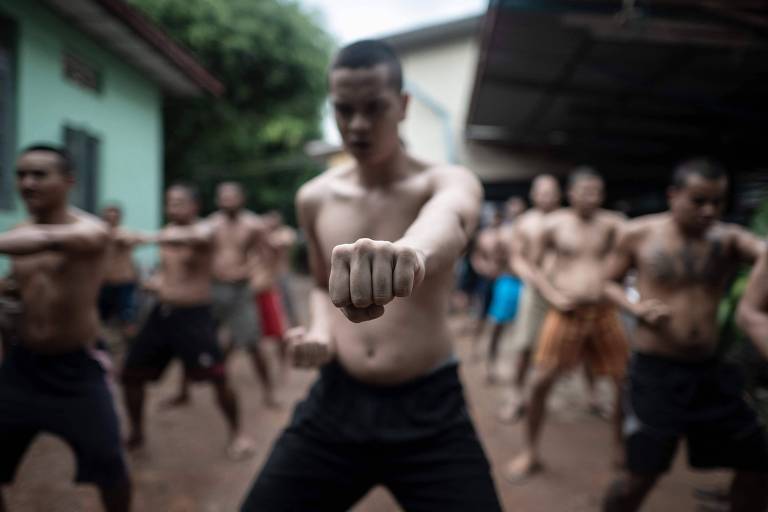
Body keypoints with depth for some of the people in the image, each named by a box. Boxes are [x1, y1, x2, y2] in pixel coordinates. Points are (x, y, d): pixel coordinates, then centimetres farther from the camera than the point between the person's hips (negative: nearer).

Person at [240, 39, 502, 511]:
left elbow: (450, 218, -37)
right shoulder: (314, 198, 2)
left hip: (429, 407, -2)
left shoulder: (448, 181, -10)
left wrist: (414, 248, -62)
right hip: (336, 401, 3)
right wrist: (320, 330, -5)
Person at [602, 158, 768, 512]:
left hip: (712, 370, 4)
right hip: (655, 370, -4)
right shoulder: (639, 235, -4)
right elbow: (607, 283, 5)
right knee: (641, 477, 0)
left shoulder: (728, 239, 0)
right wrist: (635, 307, -14)